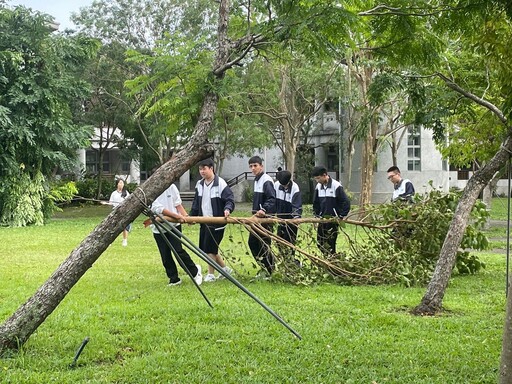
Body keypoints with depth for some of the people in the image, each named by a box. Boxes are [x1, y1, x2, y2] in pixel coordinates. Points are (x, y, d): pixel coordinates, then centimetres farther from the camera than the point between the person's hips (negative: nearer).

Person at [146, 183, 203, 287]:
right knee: (165, 256, 5)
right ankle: (174, 279, 19)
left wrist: (186, 216, -12)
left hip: (174, 225, 0)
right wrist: (177, 216, -23)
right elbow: (159, 209, -16)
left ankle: (195, 271, 7)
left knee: (178, 250, -11)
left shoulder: (171, 187, 1)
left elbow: (178, 204, 5)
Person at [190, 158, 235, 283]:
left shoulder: (220, 183, -13)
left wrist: (227, 209, -34)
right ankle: (225, 268, 27)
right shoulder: (199, 184, 9)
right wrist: (191, 216, 15)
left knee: (210, 248, -6)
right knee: (203, 248, 12)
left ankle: (211, 274, 10)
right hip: (204, 221, 8)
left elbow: (230, 199, -15)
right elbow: (196, 203, 19)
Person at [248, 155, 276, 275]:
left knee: (264, 245, -6)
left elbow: (272, 199, -24)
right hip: (257, 217, 10)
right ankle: (265, 267, 20)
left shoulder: (267, 181, -13)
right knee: (252, 243, 10)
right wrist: (255, 213, 17)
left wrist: (264, 210, -37)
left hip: (265, 217, -10)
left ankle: (269, 272, 4)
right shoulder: (257, 180, 18)